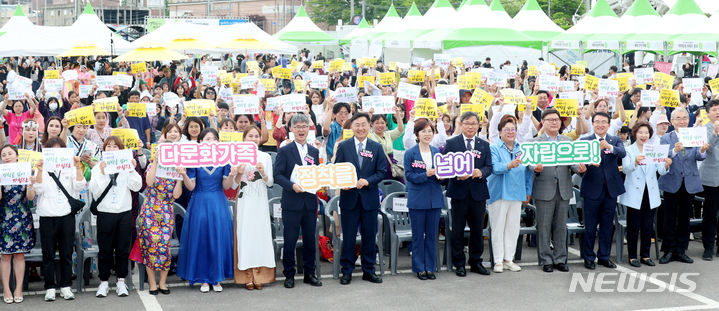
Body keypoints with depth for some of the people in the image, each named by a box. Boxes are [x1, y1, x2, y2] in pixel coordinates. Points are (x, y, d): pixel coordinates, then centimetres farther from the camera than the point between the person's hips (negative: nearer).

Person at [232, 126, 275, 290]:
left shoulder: (266, 157, 8)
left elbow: (270, 183, 6)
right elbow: (234, 185, 2)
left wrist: (263, 173, -12)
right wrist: (240, 172, -15)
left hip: (260, 202, 2)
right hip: (245, 201, -2)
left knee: (260, 234, -1)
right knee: (245, 234, -4)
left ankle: (259, 275, 6)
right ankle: (247, 277, 2)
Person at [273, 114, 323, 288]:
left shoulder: (314, 151, 12)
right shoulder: (284, 151, -2)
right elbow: (277, 175, -7)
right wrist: (292, 186, -21)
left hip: (310, 202, 4)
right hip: (292, 203, -4)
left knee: (310, 239, 9)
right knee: (290, 240, 1)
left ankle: (309, 274, 19)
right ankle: (289, 275, 12)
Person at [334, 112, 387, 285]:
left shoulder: (377, 147, 5)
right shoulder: (343, 146, 3)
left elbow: (382, 171, 2)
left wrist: (367, 181, -14)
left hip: (369, 198, 1)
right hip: (349, 197, -1)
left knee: (369, 236, 7)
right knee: (348, 237, 3)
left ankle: (368, 271, 18)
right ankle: (346, 271, 12)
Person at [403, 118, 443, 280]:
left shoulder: (437, 152, 9)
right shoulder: (410, 153, -4)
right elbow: (409, 176, -9)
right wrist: (426, 174, -21)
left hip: (435, 199, 4)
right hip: (417, 199, -4)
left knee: (432, 234, 8)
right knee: (418, 235, 3)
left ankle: (430, 267, 17)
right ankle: (419, 268, 12)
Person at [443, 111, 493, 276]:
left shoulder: (484, 145, 11)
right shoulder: (452, 143, 1)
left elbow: (489, 167, 6)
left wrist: (480, 172, -16)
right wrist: (458, 175, -20)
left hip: (478, 193, 3)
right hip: (459, 192, -3)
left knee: (477, 229, 8)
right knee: (457, 230, 3)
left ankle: (476, 262, 20)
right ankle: (459, 264, 13)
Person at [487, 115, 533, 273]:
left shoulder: (522, 149, 10)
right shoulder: (494, 148, -4)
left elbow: (528, 171, 14)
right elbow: (495, 168, -19)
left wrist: (528, 191, 11)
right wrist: (510, 165, -36)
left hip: (516, 194, 4)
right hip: (499, 193, -4)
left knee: (513, 229, 8)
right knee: (498, 229, 0)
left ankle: (509, 259, 16)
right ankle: (498, 261, 7)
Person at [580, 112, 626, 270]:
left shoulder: (615, 140, 7)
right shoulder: (585, 141, 1)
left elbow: (623, 153, -13)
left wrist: (609, 147, -32)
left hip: (611, 189, 2)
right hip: (593, 189, -2)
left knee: (607, 225, 11)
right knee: (590, 226, 4)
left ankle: (604, 256, 22)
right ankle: (589, 257, 15)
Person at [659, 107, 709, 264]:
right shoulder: (666, 138, -1)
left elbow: (699, 157, -8)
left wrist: (703, 151, -30)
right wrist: (675, 150, -35)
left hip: (690, 183, 2)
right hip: (672, 183, -2)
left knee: (685, 218, 9)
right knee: (670, 218, 1)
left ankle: (681, 251, 18)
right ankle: (669, 250, 10)